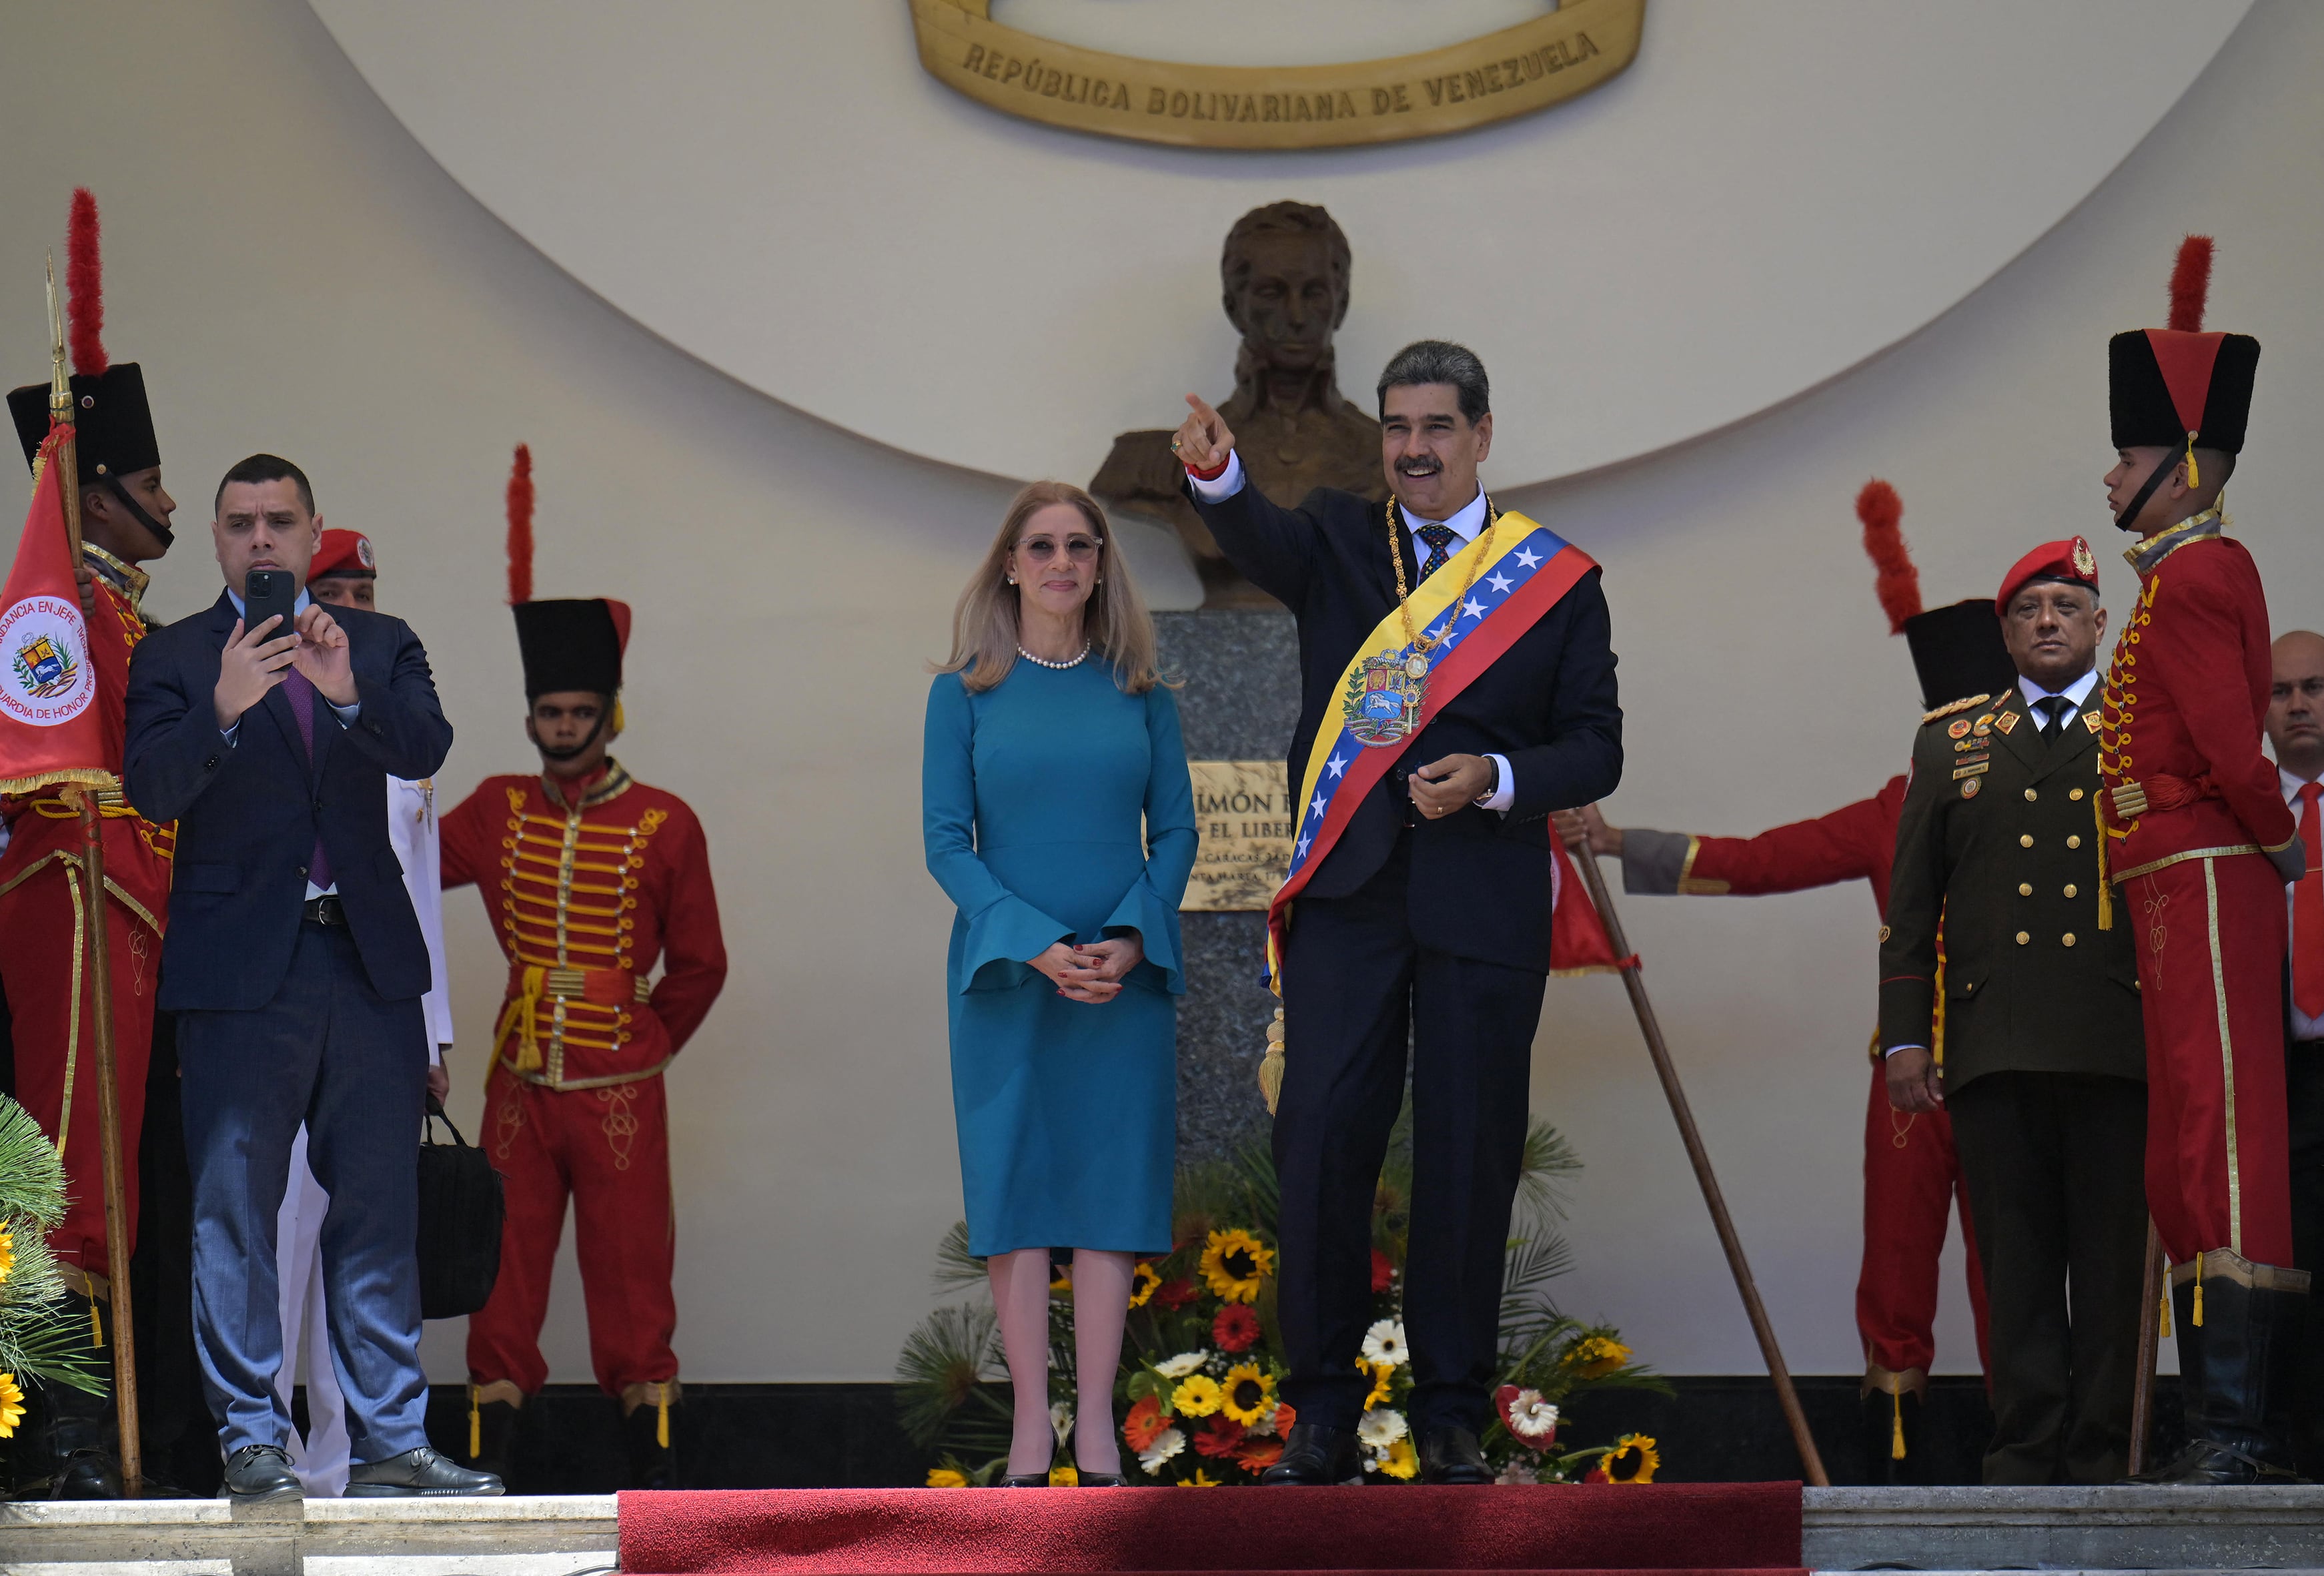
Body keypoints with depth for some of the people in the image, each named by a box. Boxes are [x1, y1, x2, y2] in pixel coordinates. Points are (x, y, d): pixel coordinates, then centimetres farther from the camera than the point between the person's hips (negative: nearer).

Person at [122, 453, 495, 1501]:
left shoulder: (381, 646, 12)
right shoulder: (174, 659, 5)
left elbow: (424, 752, -5)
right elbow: (152, 790, -10)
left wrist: (350, 696, -25)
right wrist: (223, 711, -27)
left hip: (369, 962, 3)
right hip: (242, 969, -2)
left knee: (380, 1209, 5)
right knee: (234, 1211, -2)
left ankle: (390, 1438, 11)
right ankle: (251, 1440, 5)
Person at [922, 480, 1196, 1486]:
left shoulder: (1139, 693, 7)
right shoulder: (965, 692, 2)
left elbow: (1176, 830, 6)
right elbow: (947, 843, -2)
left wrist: (1131, 940, -11)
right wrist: (1037, 946, -14)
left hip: (1125, 976, 1)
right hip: (1004, 970, -1)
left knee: (1111, 1180, 1)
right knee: (1015, 1184, -1)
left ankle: (1096, 1424, 5)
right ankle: (1031, 1422, 4)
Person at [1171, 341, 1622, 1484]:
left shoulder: (1557, 578, 8)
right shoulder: (1337, 543, 10)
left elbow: (1596, 748, 6)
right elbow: (1260, 540, -14)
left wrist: (1497, 779, -13)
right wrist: (1216, 473, -36)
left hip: (1484, 908, 0)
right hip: (1348, 895, 0)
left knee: (1468, 1157, 3)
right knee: (1320, 1142, -4)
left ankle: (1451, 1419, 12)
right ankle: (1323, 1415, 4)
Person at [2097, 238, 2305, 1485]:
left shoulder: (2191, 580, -11)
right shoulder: (2210, 573, 20)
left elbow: (2229, 743, -19)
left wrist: (2282, 847, -7)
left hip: (2203, 887, -11)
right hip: (2187, 895, 11)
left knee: (2221, 1137, -13)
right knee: (2191, 1159, 10)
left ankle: (2237, 1425, -16)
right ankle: (2243, 1424, 12)